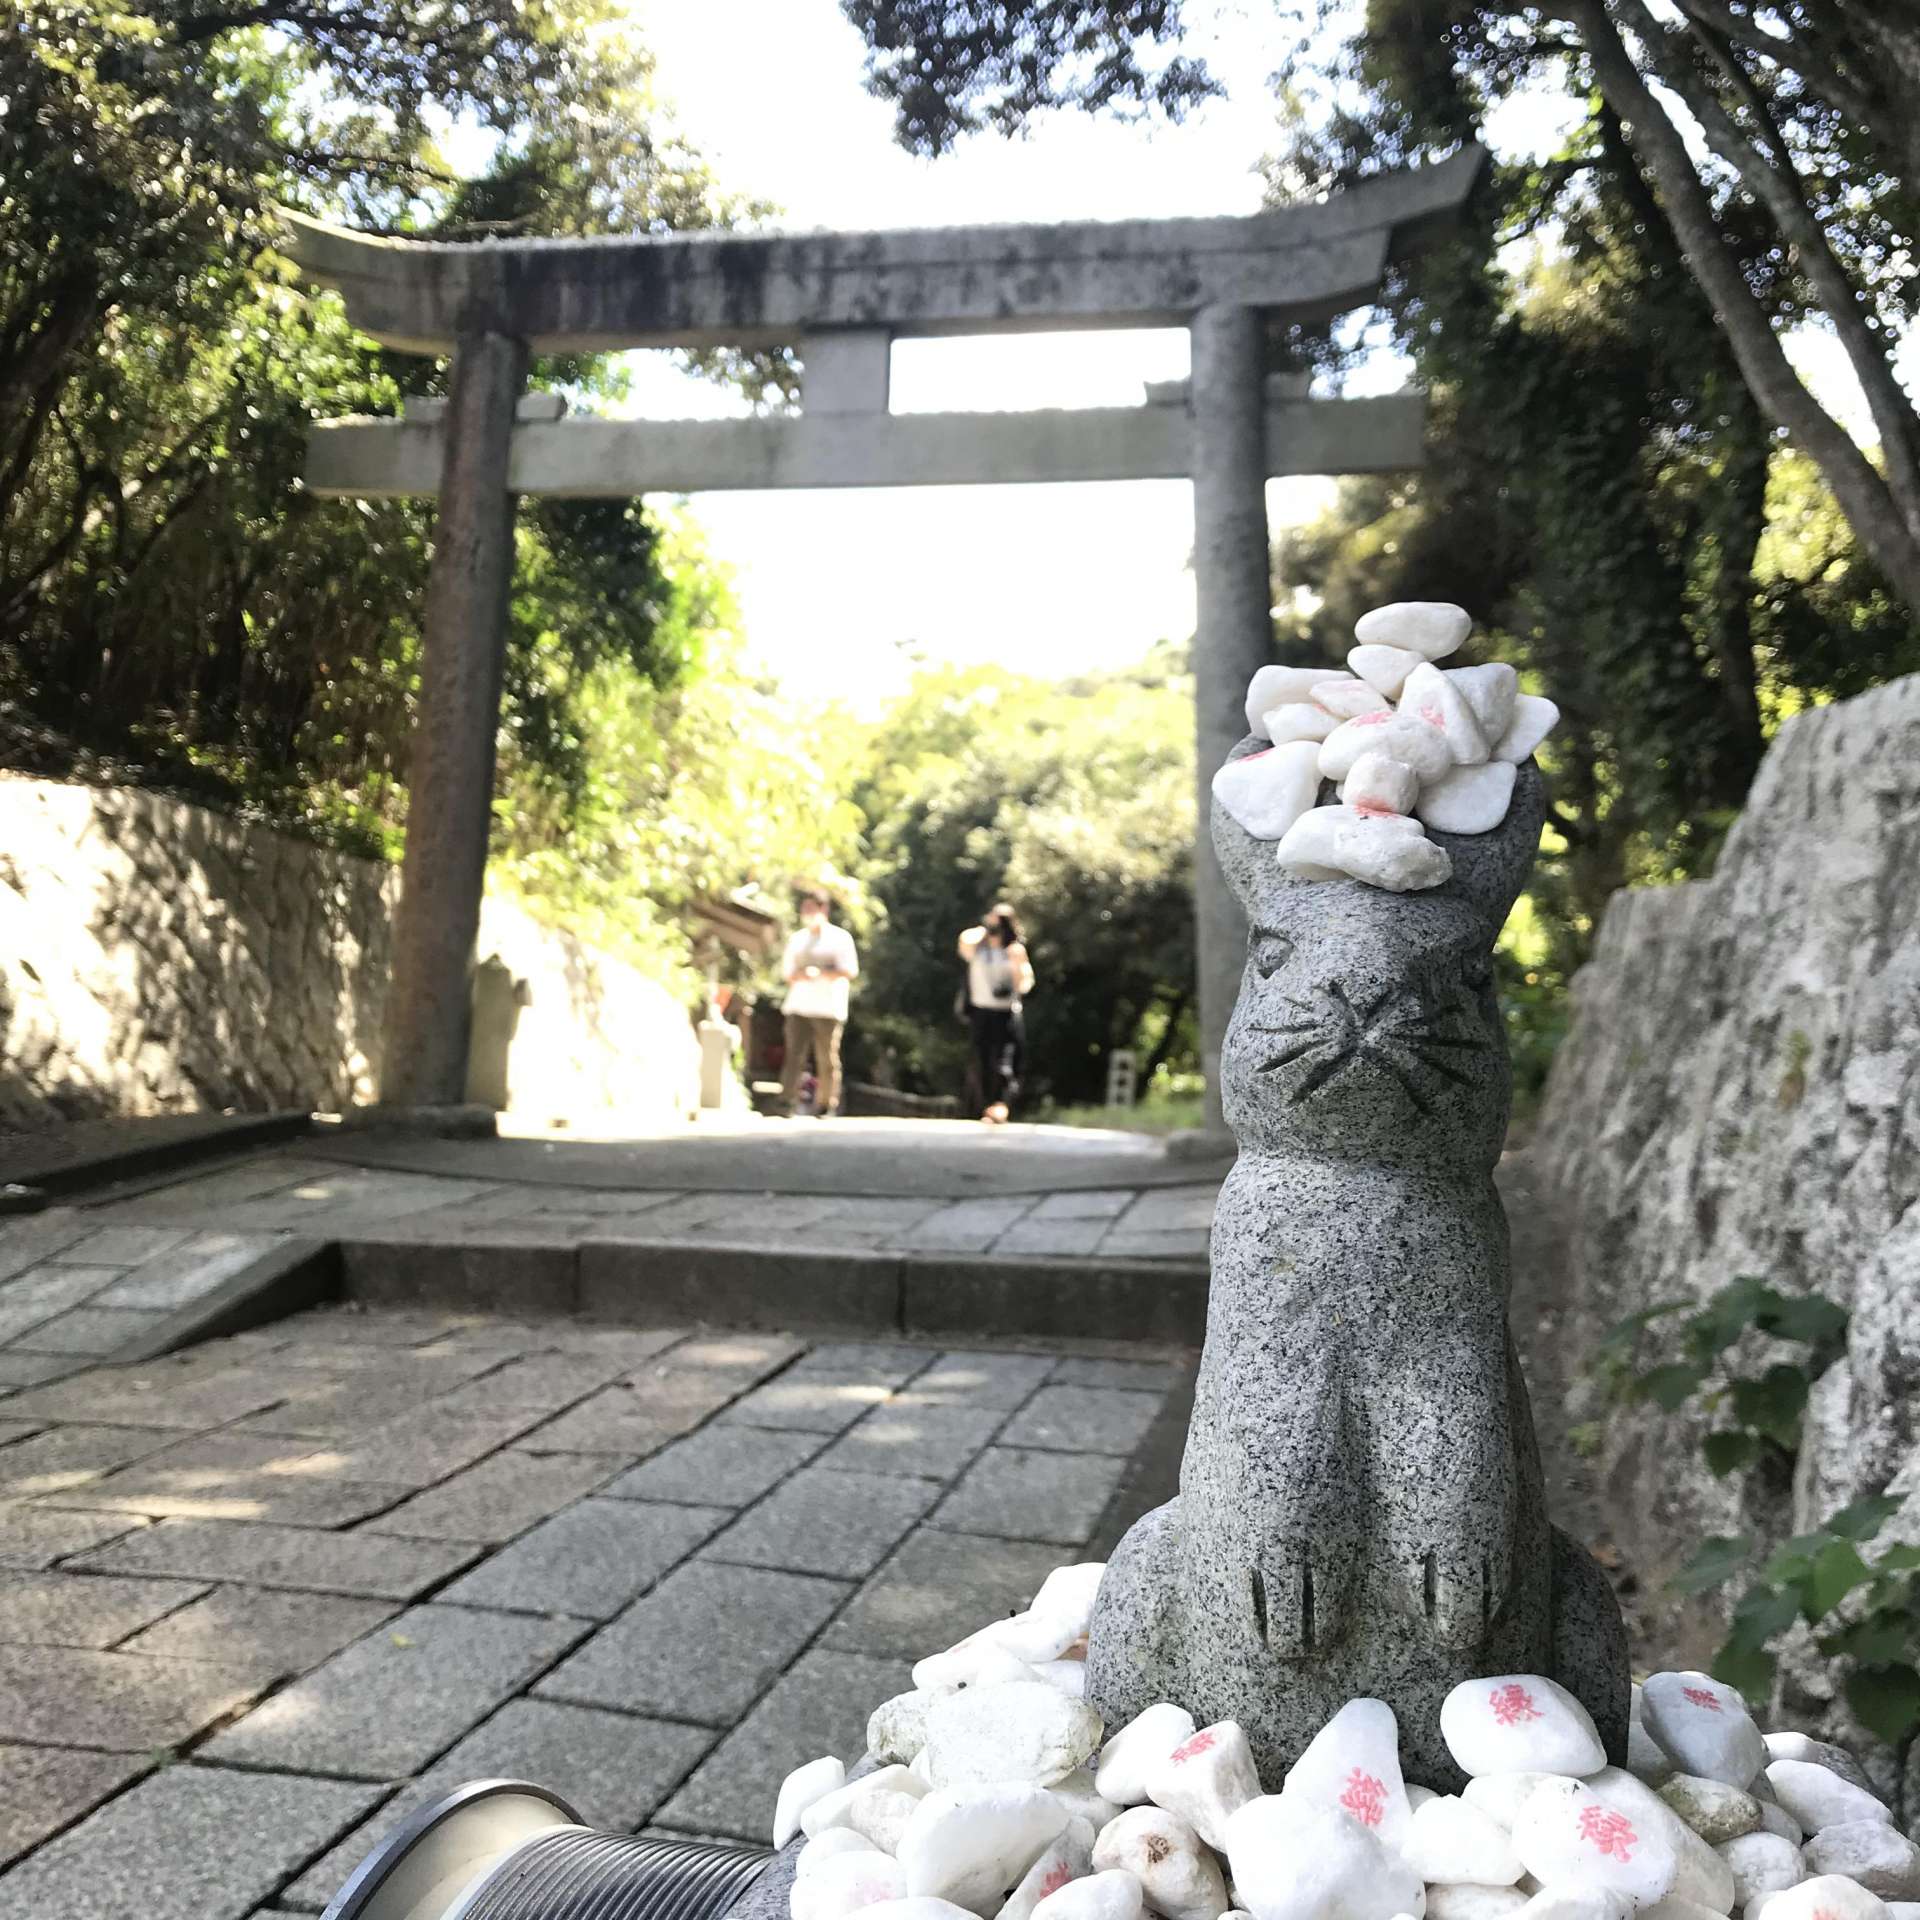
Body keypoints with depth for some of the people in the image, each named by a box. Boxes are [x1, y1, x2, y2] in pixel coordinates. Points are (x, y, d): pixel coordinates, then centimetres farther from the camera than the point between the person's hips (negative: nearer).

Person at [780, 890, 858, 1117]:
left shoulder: (840, 938, 3)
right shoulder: (797, 939, 18)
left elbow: (850, 970, -6)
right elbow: (787, 970, 19)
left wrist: (820, 973, -17)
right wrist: (799, 975, -4)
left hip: (828, 1009, -3)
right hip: (798, 1007, 3)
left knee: (827, 1059, -2)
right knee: (794, 1054, -9)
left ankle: (825, 1106, 5)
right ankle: (788, 1103, -13)